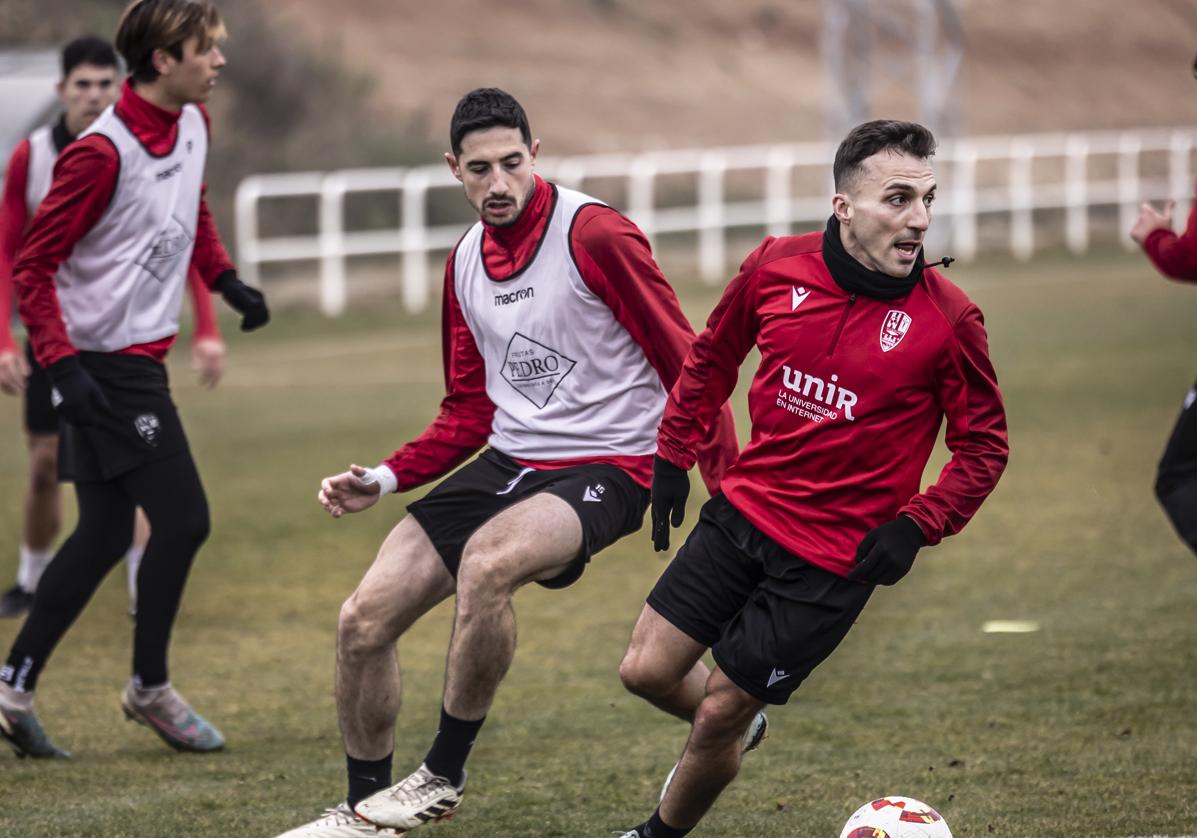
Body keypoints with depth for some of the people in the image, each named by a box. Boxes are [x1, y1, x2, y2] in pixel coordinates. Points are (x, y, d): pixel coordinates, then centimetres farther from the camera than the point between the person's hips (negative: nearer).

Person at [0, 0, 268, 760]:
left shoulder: (194, 124, 5)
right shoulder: (102, 153, -21)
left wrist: (226, 279, 10)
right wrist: (63, 366, -25)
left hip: (137, 362, 9)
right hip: (106, 366, -9)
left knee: (106, 534, 11)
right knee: (182, 518, -7)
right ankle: (151, 688, 9)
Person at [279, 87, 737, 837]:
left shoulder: (595, 235, -14)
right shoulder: (466, 261, 9)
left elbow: (684, 365, -12)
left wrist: (730, 488, -16)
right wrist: (386, 480, 4)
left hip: (605, 465, -7)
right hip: (509, 462, 7)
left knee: (486, 563, -36)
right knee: (365, 621, -2)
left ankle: (444, 775, -17)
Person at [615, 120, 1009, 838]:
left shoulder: (948, 319, -14)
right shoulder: (777, 266, -6)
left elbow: (984, 448, -3)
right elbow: (713, 356, 14)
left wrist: (916, 526, -13)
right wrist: (675, 454, 12)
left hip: (834, 556, -4)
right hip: (742, 510, 4)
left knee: (719, 714, 0)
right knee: (648, 671, 4)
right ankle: (736, 728, 38)